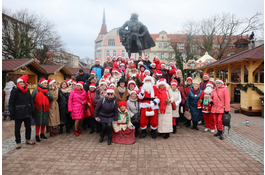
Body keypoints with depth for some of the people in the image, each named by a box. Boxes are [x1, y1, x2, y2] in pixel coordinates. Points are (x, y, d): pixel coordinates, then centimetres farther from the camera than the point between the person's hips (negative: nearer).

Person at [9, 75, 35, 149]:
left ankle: (28, 139, 30)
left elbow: (30, 100, 10)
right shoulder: (15, 90, -9)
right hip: (18, 113, -5)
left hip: (27, 112, 5)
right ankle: (18, 142, 19)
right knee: (17, 128, 6)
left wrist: (32, 109, 2)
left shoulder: (27, 90, 6)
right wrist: (12, 113, -14)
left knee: (28, 127, 15)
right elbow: (11, 102, -10)